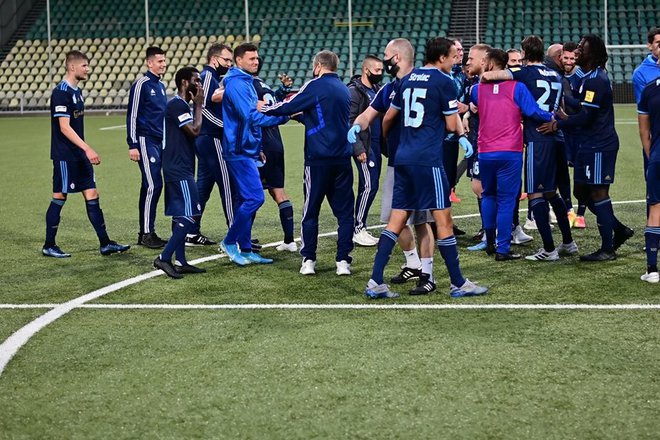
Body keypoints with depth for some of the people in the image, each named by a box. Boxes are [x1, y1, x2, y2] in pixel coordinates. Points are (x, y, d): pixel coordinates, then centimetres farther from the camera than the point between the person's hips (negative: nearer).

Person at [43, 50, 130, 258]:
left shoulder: (77, 91, 13)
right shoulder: (61, 92, -15)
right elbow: (64, 127, -21)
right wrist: (87, 149, -25)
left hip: (79, 155, 9)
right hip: (64, 156, -9)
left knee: (92, 195, 6)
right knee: (59, 198, -1)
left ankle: (105, 243, 8)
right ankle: (49, 246, 10)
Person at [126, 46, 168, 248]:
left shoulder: (161, 85, 16)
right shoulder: (141, 85, -8)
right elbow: (132, 116, -10)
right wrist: (133, 145, -14)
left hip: (160, 141, 8)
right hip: (146, 141, -8)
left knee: (149, 187, 9)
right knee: (153, 186, -12)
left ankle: (145, 232, 13)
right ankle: (147, 233, -7)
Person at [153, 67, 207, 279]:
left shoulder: (181, 105, 18)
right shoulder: (177, 105, -15)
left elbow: (192, 133, 19)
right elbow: (194, 130, -18)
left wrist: (197, 105, 13)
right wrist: (198, 105, -9)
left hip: (179, 169, 11)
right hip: (179, 170, -11)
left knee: (181, 214, 11)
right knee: (189, 215, -12)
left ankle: (180, 262, 14)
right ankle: (164, 258, -12)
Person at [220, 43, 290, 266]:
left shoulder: (246, 82, 17)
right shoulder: (236, 84, -13)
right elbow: (252, 117, -22)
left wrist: (257, 148, 22)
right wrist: (283, 115, -21)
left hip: (247, 151, 10)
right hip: (239, 151, -10)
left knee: (246, 200, 10)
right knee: (255, 197, -13)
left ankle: (245, 250, 13)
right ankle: (229, 242, -2)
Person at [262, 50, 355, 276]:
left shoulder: (315, 86, -6)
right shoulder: (344, 90, 15)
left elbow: (287, 107, -6)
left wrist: (263, 108, 9)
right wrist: (301, 115, 35)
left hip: (318, 159, -5)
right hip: (342, 159, 5)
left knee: (310, 212, 5)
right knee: (344, 212, 7)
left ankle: (308, 260, 6)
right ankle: (343, 261, 4)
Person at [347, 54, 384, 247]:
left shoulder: (376, 89, 15)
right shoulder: (354, 91, -10)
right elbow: (349, 122, -16)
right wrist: (358, 148, -20)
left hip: (376, 146, 8)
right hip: (364, 147, -8)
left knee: (368, 187, 9)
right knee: (369, 186, -11)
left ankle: (359, 228, 15)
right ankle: (358, 229, -5)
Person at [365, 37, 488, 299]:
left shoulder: (408, 79, 16)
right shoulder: (444, 82, -5)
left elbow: (388, 118, 20)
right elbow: (451, 125, -5)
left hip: (403, 157, 7)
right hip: (427, 159, -7)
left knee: (397, 220, 8)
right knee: (443, 218, -1)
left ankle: (376, 282, 3)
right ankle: (458, 284, 5)